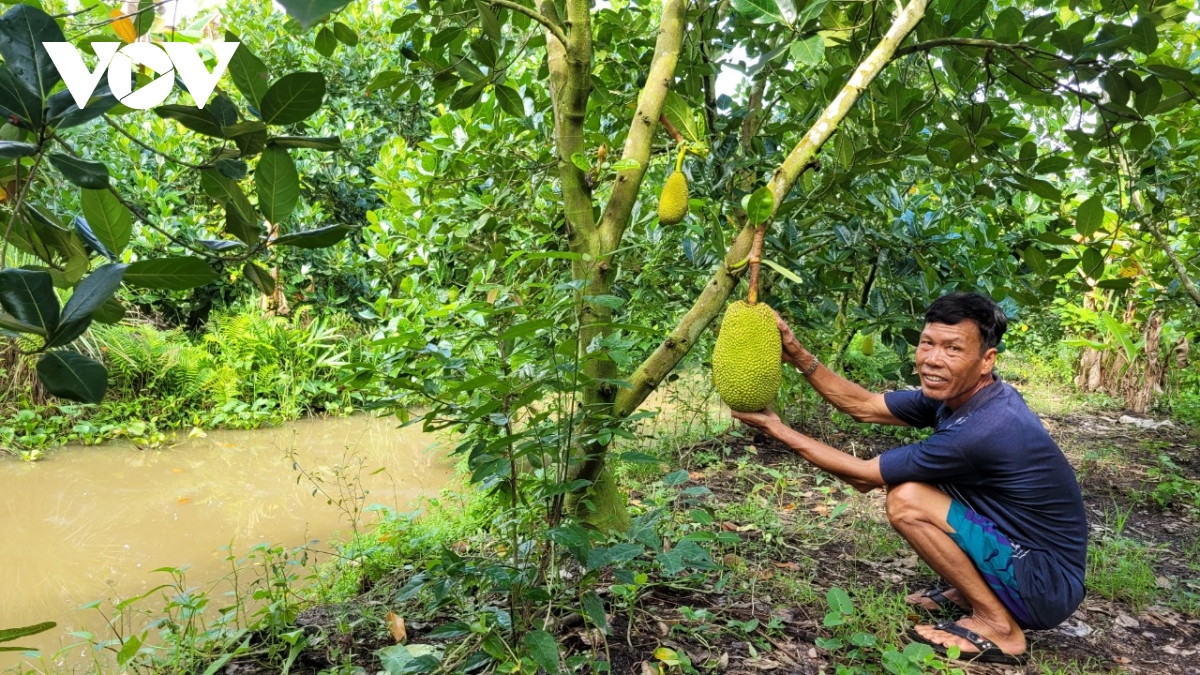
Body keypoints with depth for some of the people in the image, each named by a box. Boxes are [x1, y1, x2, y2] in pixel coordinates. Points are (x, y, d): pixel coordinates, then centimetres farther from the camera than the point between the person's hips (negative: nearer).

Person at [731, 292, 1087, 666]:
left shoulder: (982, 430, -30)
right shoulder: (958, 393, -3)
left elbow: (864, 476, -20)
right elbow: (864, 406, 3)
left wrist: (777, 429, -14)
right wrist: (798, 355, -9)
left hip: (1046, 586, -9)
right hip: (1020, 553, 9)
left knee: (907, 501, -21)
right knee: (903, 472, 7)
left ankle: (999, 626, -6)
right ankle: (969, 591, 15)